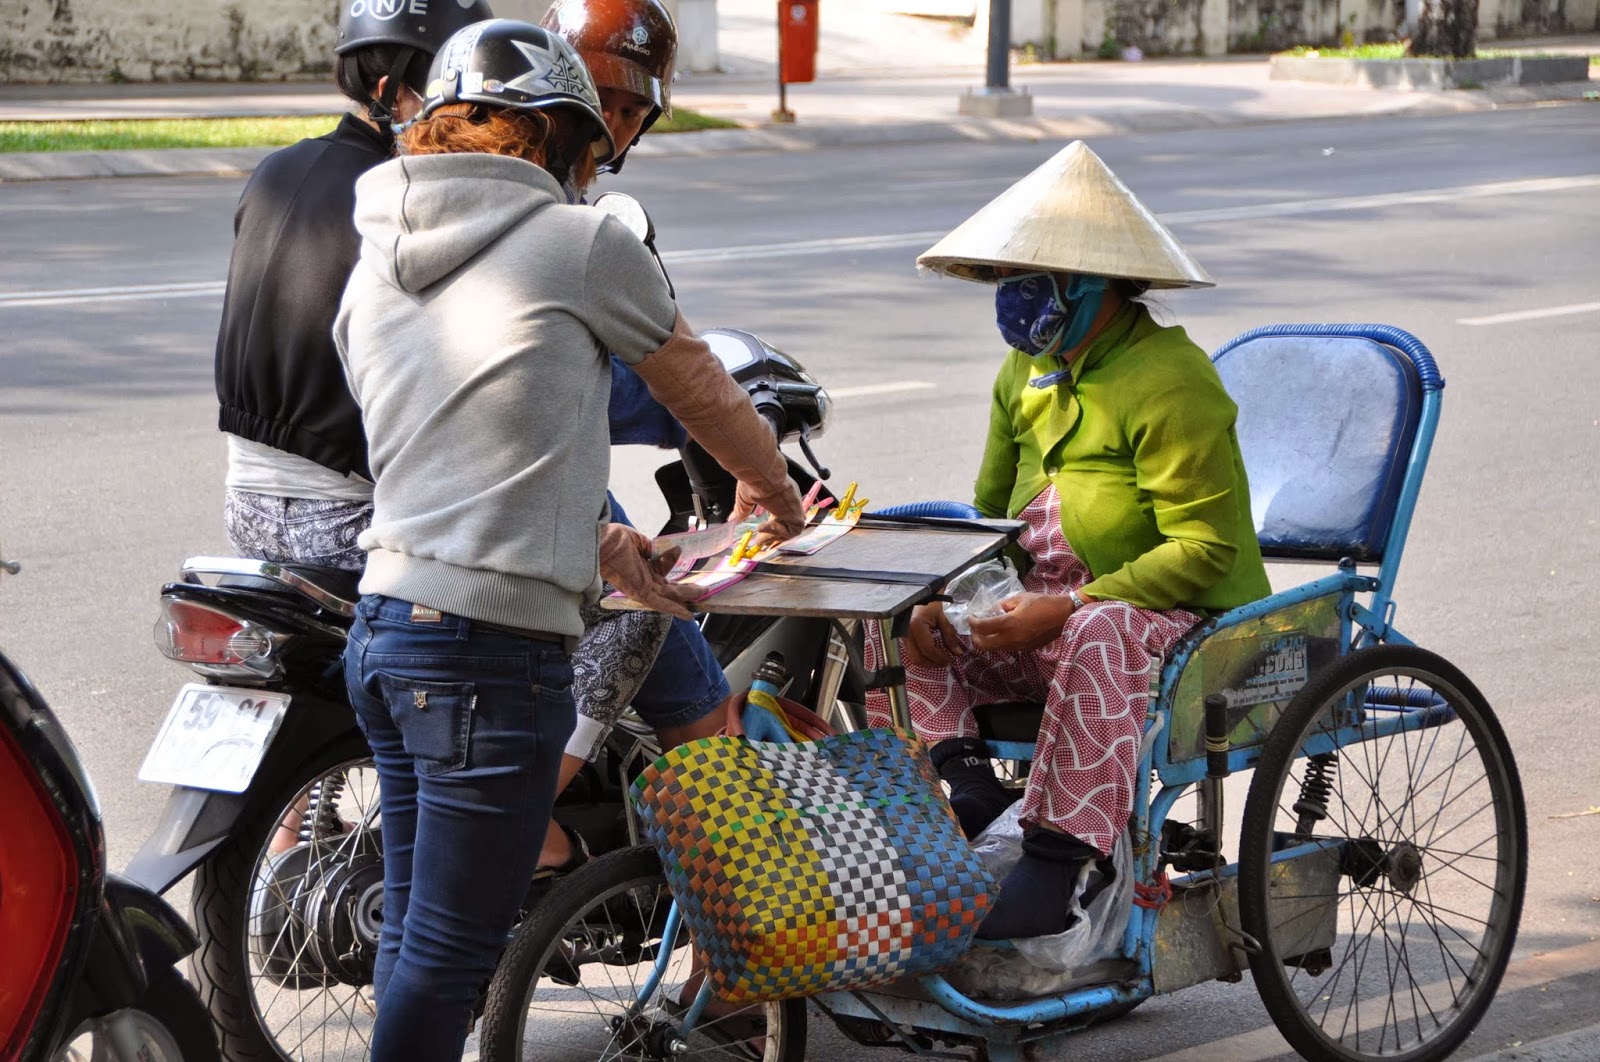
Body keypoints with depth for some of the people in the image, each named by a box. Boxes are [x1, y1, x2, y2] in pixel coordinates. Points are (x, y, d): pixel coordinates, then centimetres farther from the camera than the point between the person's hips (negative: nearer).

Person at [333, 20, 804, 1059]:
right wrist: (772, 487, 28)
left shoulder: (372, 271, 15)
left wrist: (602, 543, 20)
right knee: (449, 955, 0)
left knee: (416, 932, 17)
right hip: (494, 658, -8)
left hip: (383, 624, 8)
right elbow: (701, 391, 9)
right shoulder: (582, 242, -6)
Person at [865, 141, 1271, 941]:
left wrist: (1064, 612, -27)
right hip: (1049, 615, 8)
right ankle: (966, 794, -17)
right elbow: (991, 511, 20)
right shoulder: (1028, 373, 11)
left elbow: (1204, 551, -21)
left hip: (1184, 621, -8)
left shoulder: (1170, 381, -16)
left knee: (1100, 640, -41)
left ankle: (1061, 855, -37)